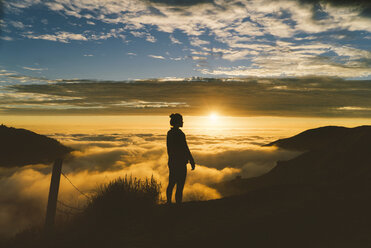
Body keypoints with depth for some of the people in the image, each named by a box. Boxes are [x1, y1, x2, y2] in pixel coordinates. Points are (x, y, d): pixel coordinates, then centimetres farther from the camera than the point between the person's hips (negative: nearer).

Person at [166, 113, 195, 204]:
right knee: (180, 187, 0)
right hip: (180, 163, -9)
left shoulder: (169, 133, 6)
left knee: (171, 184, 20)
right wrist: (192, 162, -9)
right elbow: (185, 149, -17)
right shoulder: (179, 134, -19)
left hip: (171, 162, 9)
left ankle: (169, 203, 31)